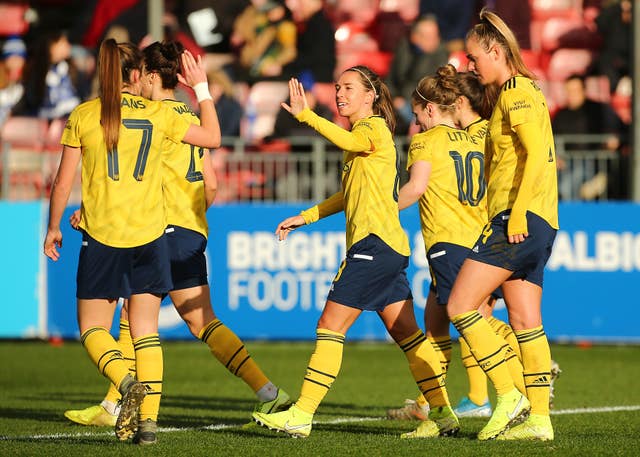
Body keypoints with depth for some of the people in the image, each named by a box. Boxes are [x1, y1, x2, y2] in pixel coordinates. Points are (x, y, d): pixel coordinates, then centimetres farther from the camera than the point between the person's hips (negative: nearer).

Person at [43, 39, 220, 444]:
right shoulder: (159, 114, 1)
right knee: (146, 331, 6)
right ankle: (149, 415, -4)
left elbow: (63, 182, 0)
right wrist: (201, 87, 23)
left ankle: (127, 382, -22)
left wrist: (53, 228, 14)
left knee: (93, 328, 6)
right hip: (150, 236, 2)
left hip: (102, 235, -2)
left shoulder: (83, 116, -2)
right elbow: (213, 138, 14)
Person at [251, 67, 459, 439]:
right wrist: (304, 217, 27)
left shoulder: (375, 127, -6)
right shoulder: (364, 135, 23)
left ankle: (302, 415, -8)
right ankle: (443, 414, 6)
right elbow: (351, 195, 31)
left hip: (375, 242, -10)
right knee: (405, 331, 8)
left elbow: (349, 140, -32)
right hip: (390, 246, 10)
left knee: (331, 325, -9)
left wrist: (305, 115, -40)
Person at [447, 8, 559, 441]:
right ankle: (539, 418, 5)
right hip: (536, 225, 10)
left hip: (519, 220, -10)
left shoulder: (516, 92, -9)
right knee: (526, 322, 7)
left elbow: (537, 153, -20)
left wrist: (517, 213, -23)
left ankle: (509, 396, -9)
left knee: (460, 305, -10)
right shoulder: (521, 91, 21)